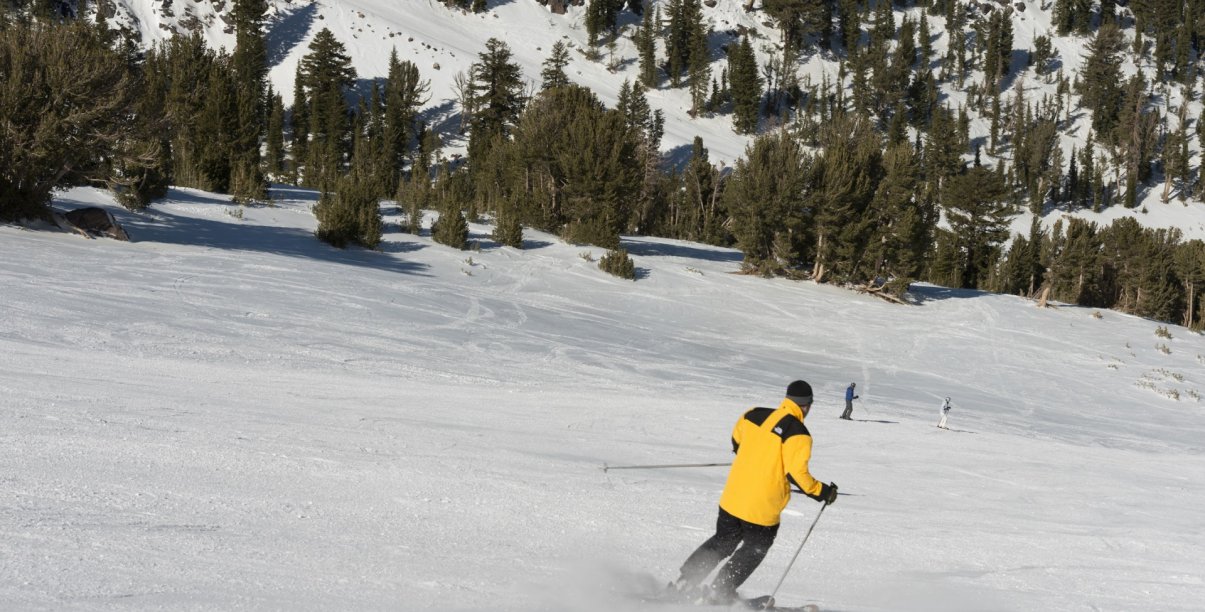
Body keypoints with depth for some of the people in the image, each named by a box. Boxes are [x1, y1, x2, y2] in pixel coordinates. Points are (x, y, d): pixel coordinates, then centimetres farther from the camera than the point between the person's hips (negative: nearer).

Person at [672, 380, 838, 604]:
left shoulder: (754, 415, 3)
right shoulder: (798, 434, -16)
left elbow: (736, 442, 20)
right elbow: (796, 473, -20)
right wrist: (823, 492, -6)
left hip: (732, 496, 6)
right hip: (762, 508, -6)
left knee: (723, 541, 25)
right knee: (754, 549, 19)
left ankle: (683, 584, 22)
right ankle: (720, 593, 18)